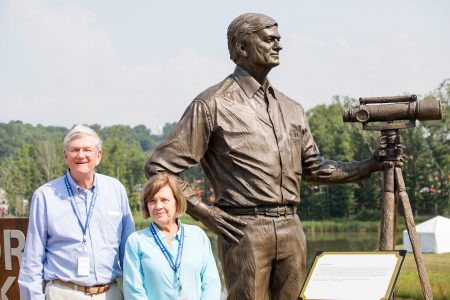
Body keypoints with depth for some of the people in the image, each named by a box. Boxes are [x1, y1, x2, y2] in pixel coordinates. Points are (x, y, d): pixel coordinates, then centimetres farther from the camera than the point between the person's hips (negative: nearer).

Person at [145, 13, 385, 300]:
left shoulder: (291, 109, 16)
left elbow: (314, 167, 23)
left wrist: (371, 165, 11)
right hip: (243, 230, -6)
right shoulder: (213, 104, -3)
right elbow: (159, 167, -4)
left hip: (291, 227, 6)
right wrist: (207, 213, -9)